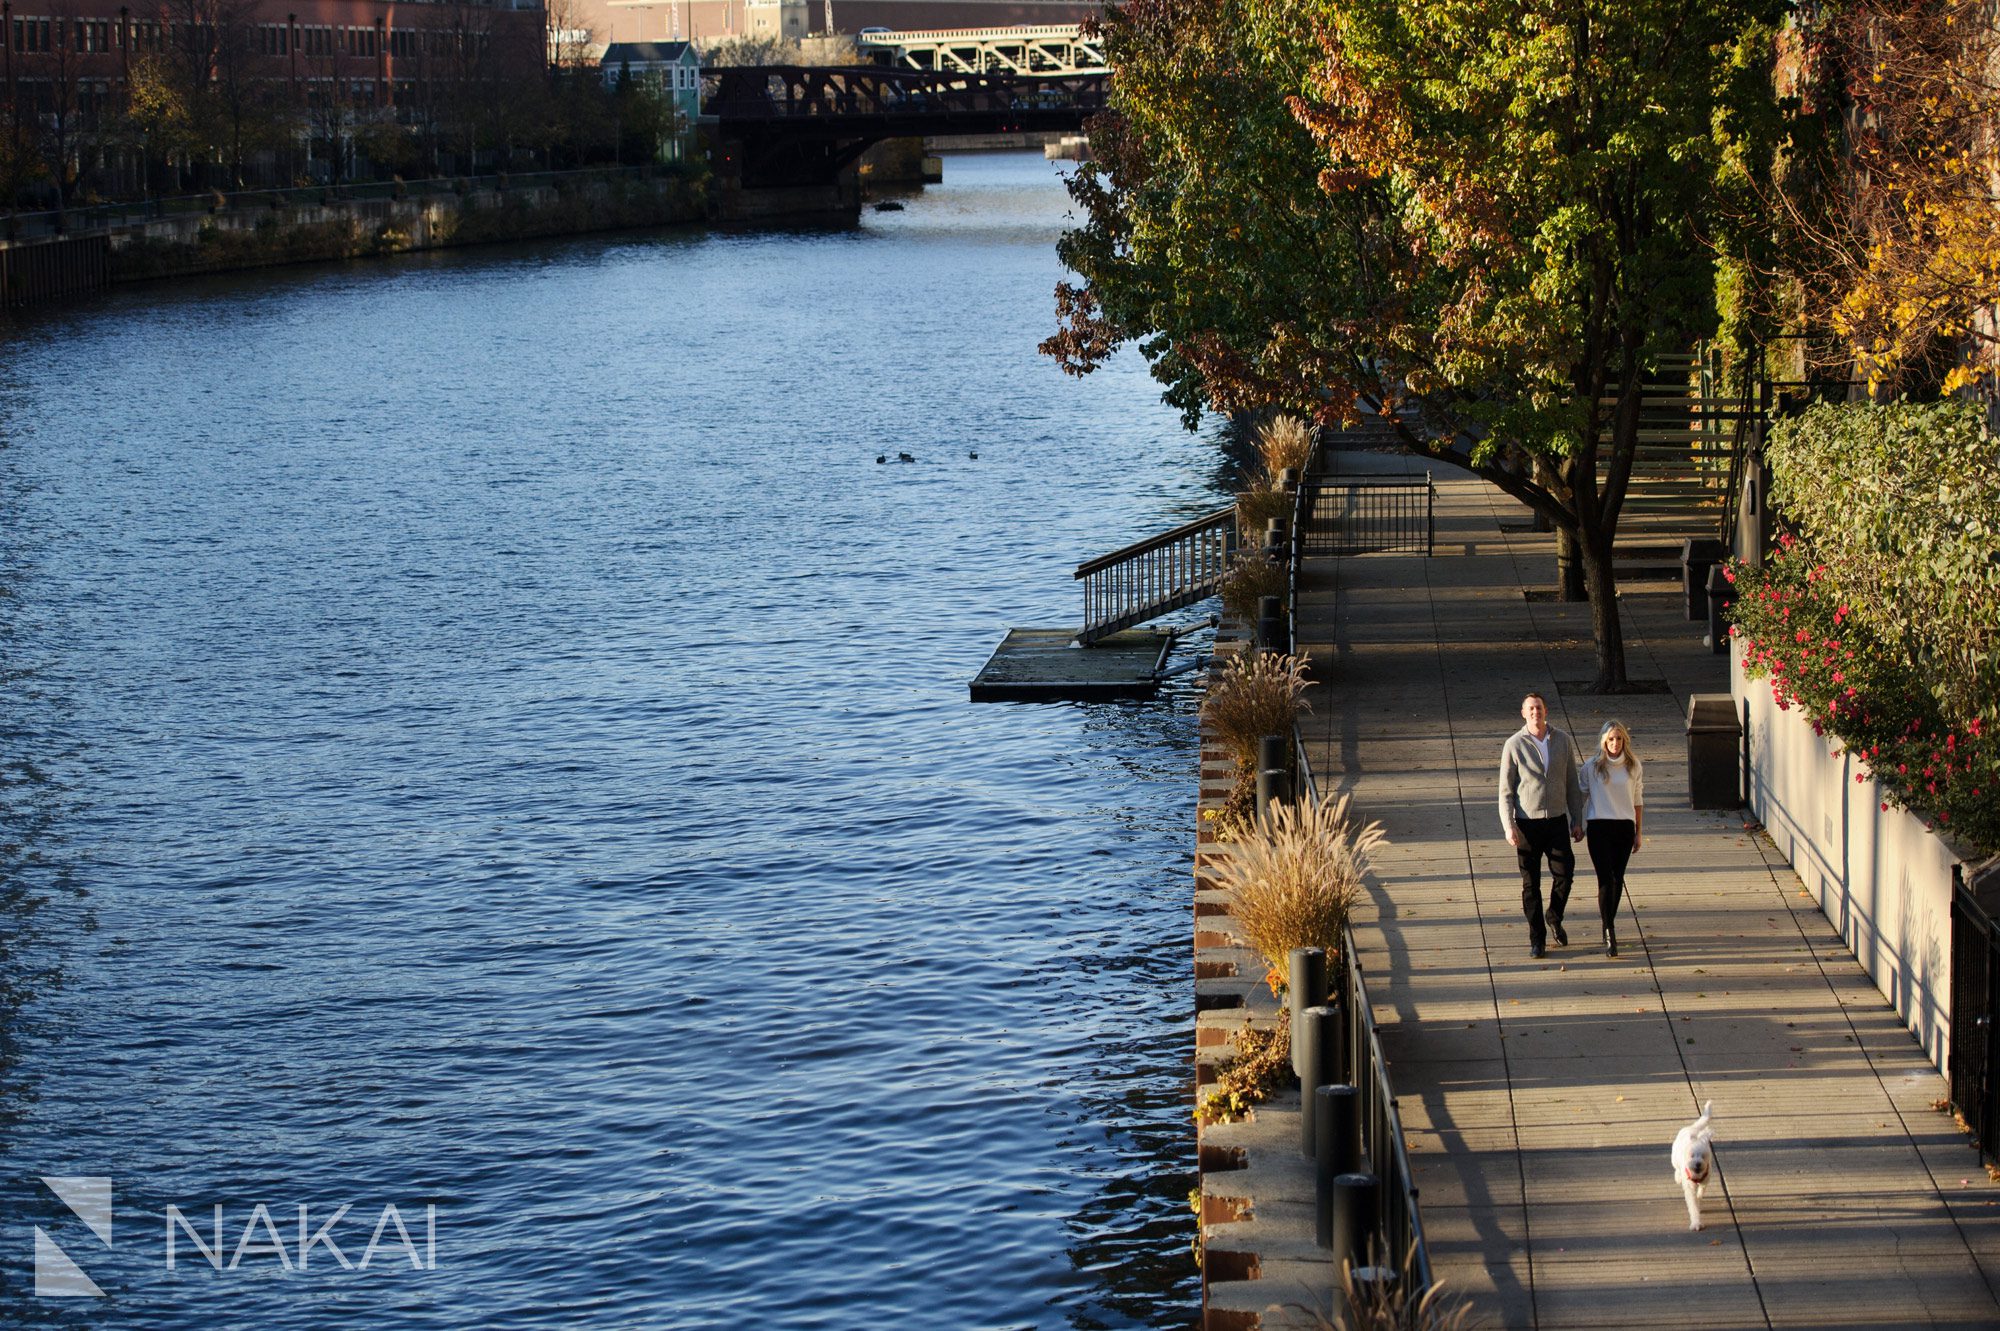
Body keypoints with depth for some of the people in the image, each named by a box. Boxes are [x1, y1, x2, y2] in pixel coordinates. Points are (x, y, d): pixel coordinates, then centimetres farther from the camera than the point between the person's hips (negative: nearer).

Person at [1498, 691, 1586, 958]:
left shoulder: (1562, 740, 2)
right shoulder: (1513, 745, -6)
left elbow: (1572, 783, 9)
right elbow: (1505, 790, -4)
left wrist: (1577, 820, 5)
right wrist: (1508, 826, -13)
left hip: (1557, 820, 2)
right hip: (1527, 823, -2)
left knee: (1564, 874, -3)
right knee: (1531, 884, 2)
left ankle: (1554, 920, 23)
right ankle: (1537, 938, 12)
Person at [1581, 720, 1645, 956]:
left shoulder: (1634, 766, 4)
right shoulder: (1592, 767, -2)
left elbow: (1638, 800, 11)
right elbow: (1581, 796, 9)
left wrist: (1639, 832, 13)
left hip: (1625, 826, 3)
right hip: (1599, 826, -3)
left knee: (1617, 878, 9)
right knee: (1606, 879, -11)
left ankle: (1609, 917, 31)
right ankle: (1610, 936, -13)